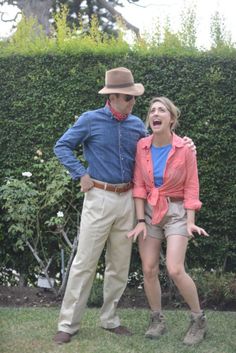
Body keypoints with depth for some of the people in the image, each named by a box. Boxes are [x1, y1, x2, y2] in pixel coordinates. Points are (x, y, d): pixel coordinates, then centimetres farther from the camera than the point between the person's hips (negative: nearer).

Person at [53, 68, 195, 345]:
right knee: (85, 262, -3)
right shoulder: (90, 120, -5)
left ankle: (109, 319, 22)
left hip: (127, 199, 5)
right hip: (100, 198, -5)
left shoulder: (137, 125, 7)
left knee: (120, 264, 9)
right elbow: (61, 147, -1)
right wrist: (81, 174, -10)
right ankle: (68, 324, 5)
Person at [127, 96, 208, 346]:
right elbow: (139, 185, -3)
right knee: (148, 270, 0)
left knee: (175, 270, -15)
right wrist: (140, 221, -8)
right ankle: (157, 321, 18)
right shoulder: (142, 146, -4)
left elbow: (191, 187, -7)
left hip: (176, 212, -3)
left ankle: (198, 319, 5)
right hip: (149, 211, 4)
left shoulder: (184, 148, -12)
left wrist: (190, 222, -15)